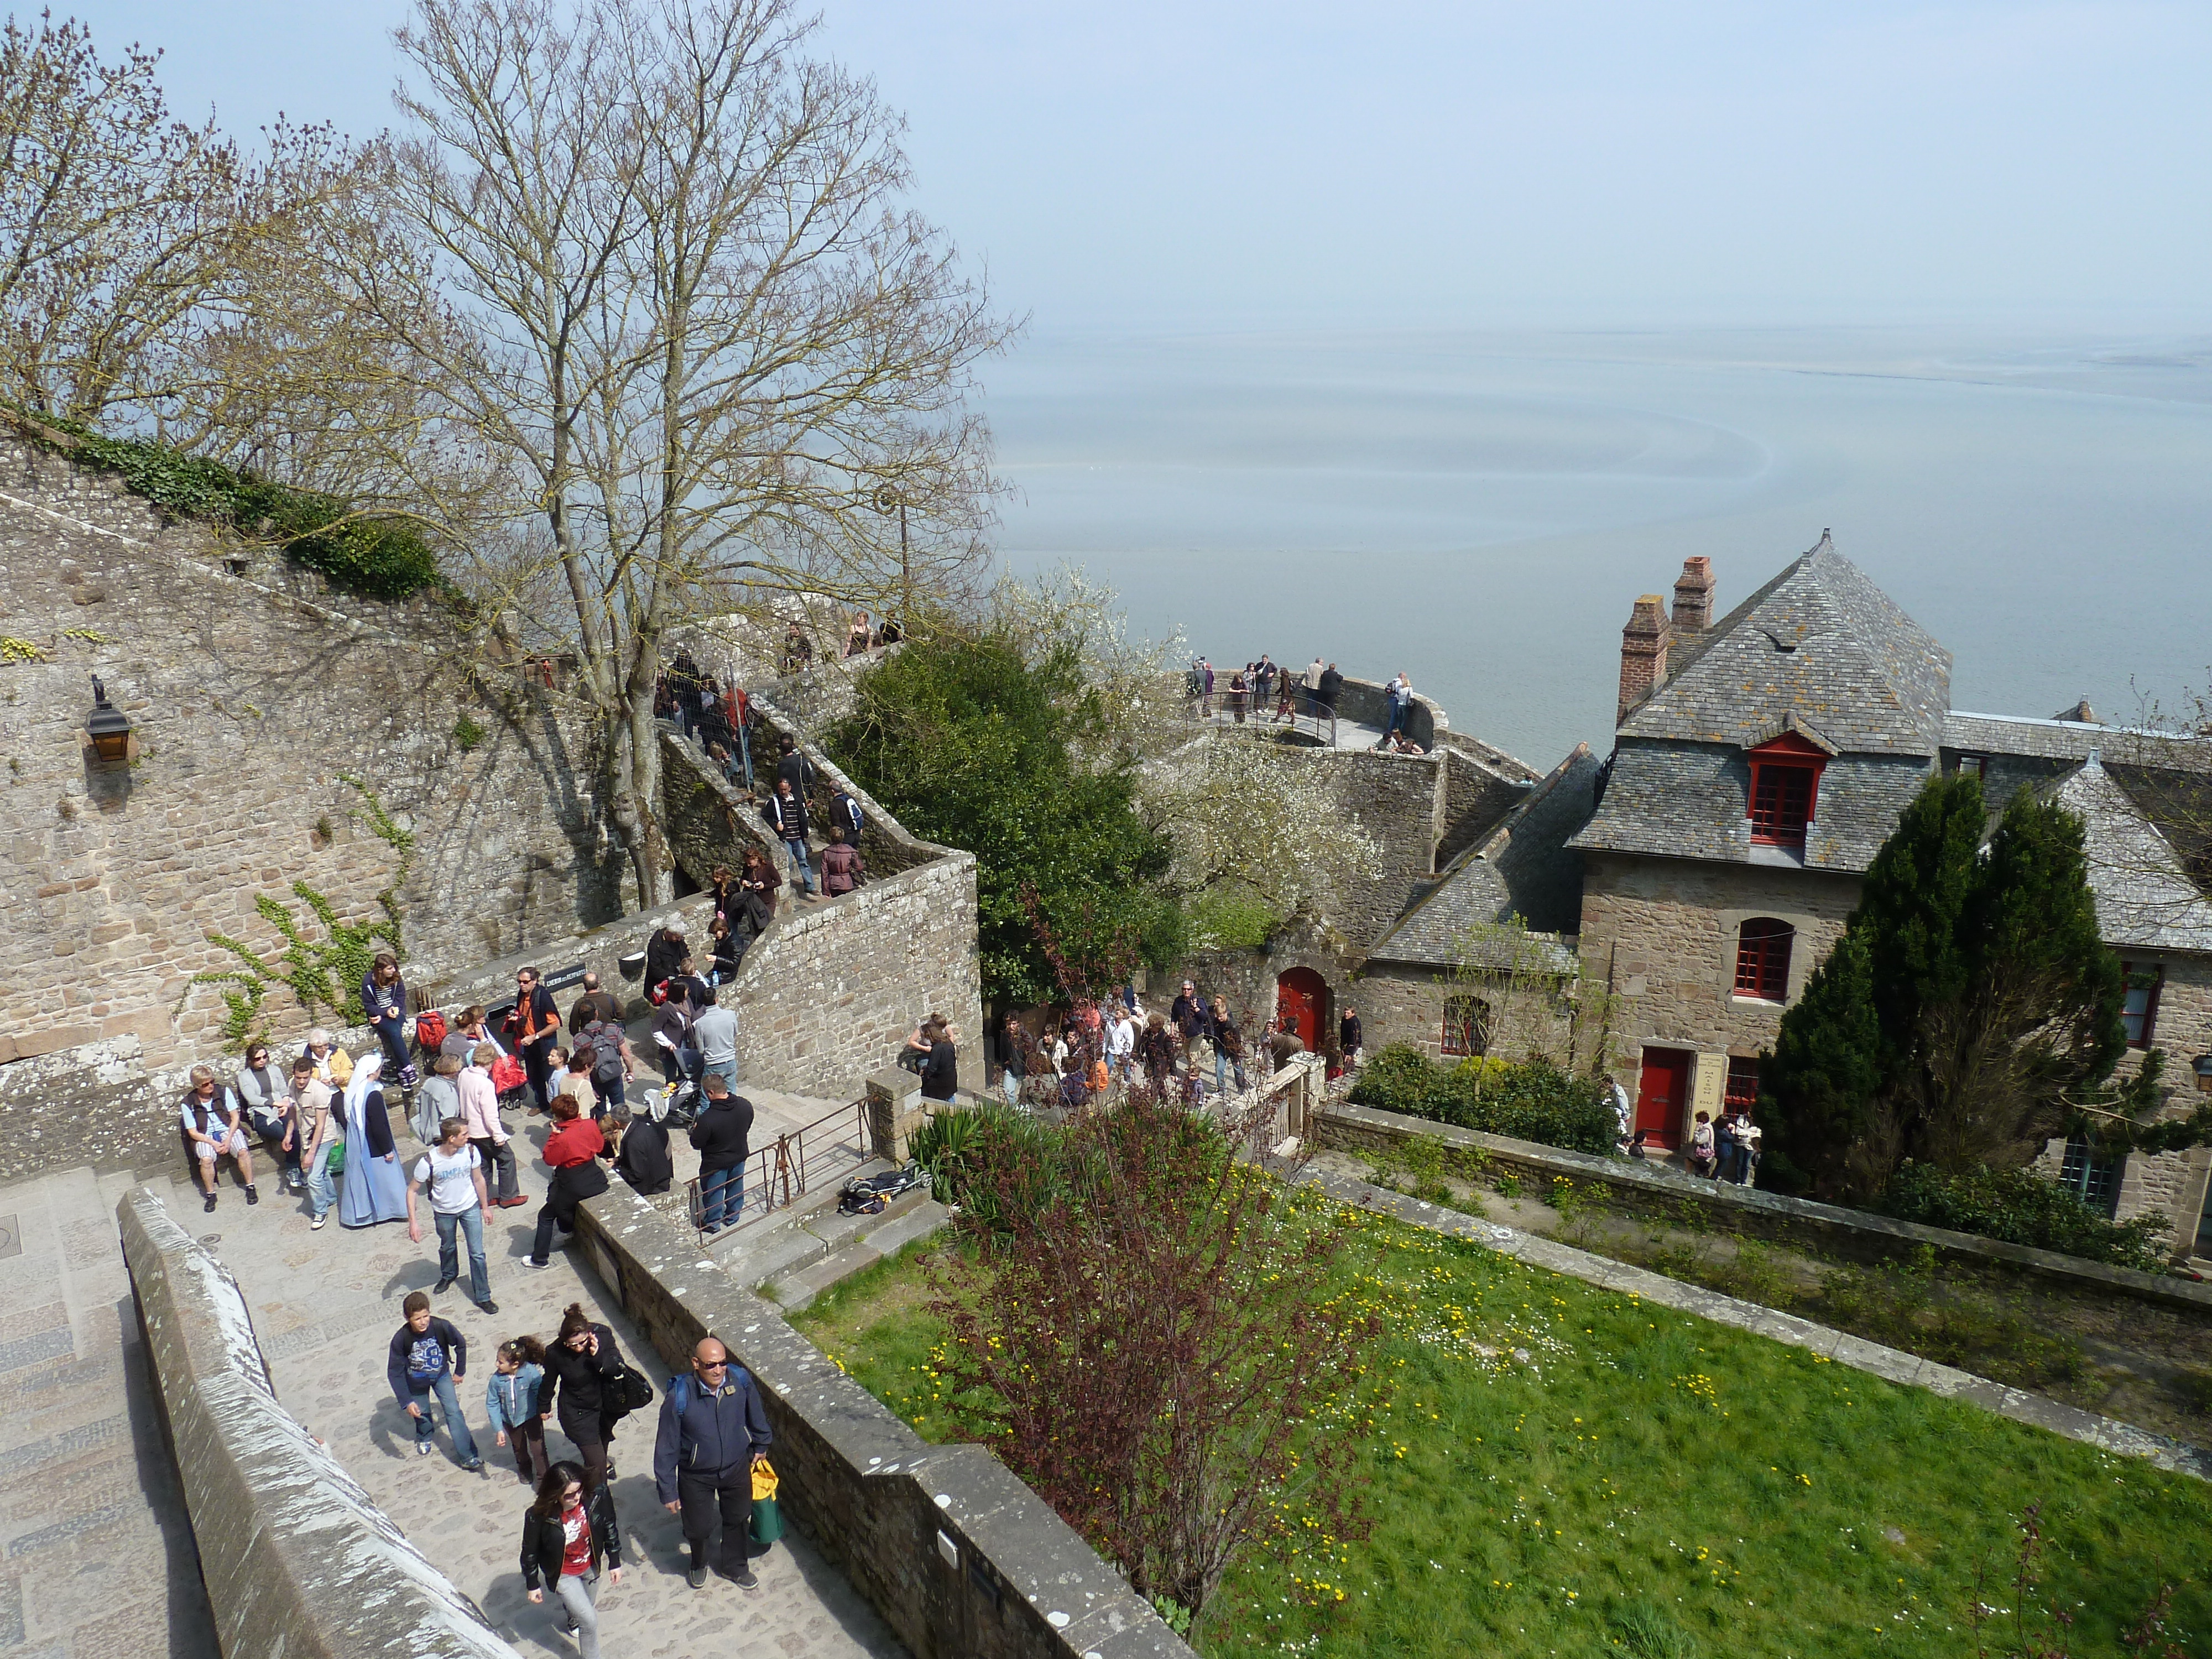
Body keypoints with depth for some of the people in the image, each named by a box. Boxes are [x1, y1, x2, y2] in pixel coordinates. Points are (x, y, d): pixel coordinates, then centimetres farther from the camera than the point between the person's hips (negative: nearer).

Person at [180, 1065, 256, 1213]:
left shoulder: (223, 1092, -3)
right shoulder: (187, 1104, -6)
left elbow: (235, 1117, 1)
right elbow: (193, 1133, -4)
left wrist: (229, 1139, -14)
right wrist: (214, 1144, -18)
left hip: (228, 1130, 1)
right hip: (205, 1137, -1)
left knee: (243, 1151, -28)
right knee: (206, 1159, -32)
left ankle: (251, 1188, -13)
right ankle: (210, 1195, -13)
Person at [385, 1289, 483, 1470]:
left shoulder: (442, 1327, -32)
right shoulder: (401, 1339, -32)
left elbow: (461, 1344, -12)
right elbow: (394, 1372, -23)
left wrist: (460, 1371, 0)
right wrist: (406, 1402, -25)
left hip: (441, 1375, 0)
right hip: (416, 1381, 1)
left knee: (454, 1412, -7)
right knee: (421, 1413, 20)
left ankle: (469, 1457, -1)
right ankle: (425, 1437, 55)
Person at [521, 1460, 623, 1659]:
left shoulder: (596, 1497, -27)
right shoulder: (538, 1516, -32)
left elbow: (609, 1528, -9)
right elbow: (530, 1552, -14)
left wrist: (615, 1562, -1)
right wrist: (532, 1585, -2)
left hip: (590, 1566, 3)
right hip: (563, 1575, -3)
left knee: (581, 1610, 29)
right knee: (590, 1621, -3)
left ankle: (573, 1622, 63)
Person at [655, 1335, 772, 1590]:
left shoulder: (741, 1380, -22)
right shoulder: (679, 1397, -30)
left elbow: (756, 1414, 0)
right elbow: (666, 1447, -19)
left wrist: (761, 1446, 14)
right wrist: (668, 1491, -13)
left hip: (737, 1468, 2)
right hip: (696, 1476, -2)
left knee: (738, 1520, 22)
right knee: (699, 1527, 18)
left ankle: (738, 1566, 51)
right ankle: (700, 1564, 52)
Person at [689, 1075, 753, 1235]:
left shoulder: (707, 1119, -36)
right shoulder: (745, 1105, -19)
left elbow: (696, 1144, -21)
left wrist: (695, 1130, -1)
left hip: (716, 1163, -5)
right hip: (740, 1156, 5)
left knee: (713, 1192, 20)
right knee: (736, 1187, 27)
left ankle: (713, 1223, 39)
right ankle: (733, 1217, 46)